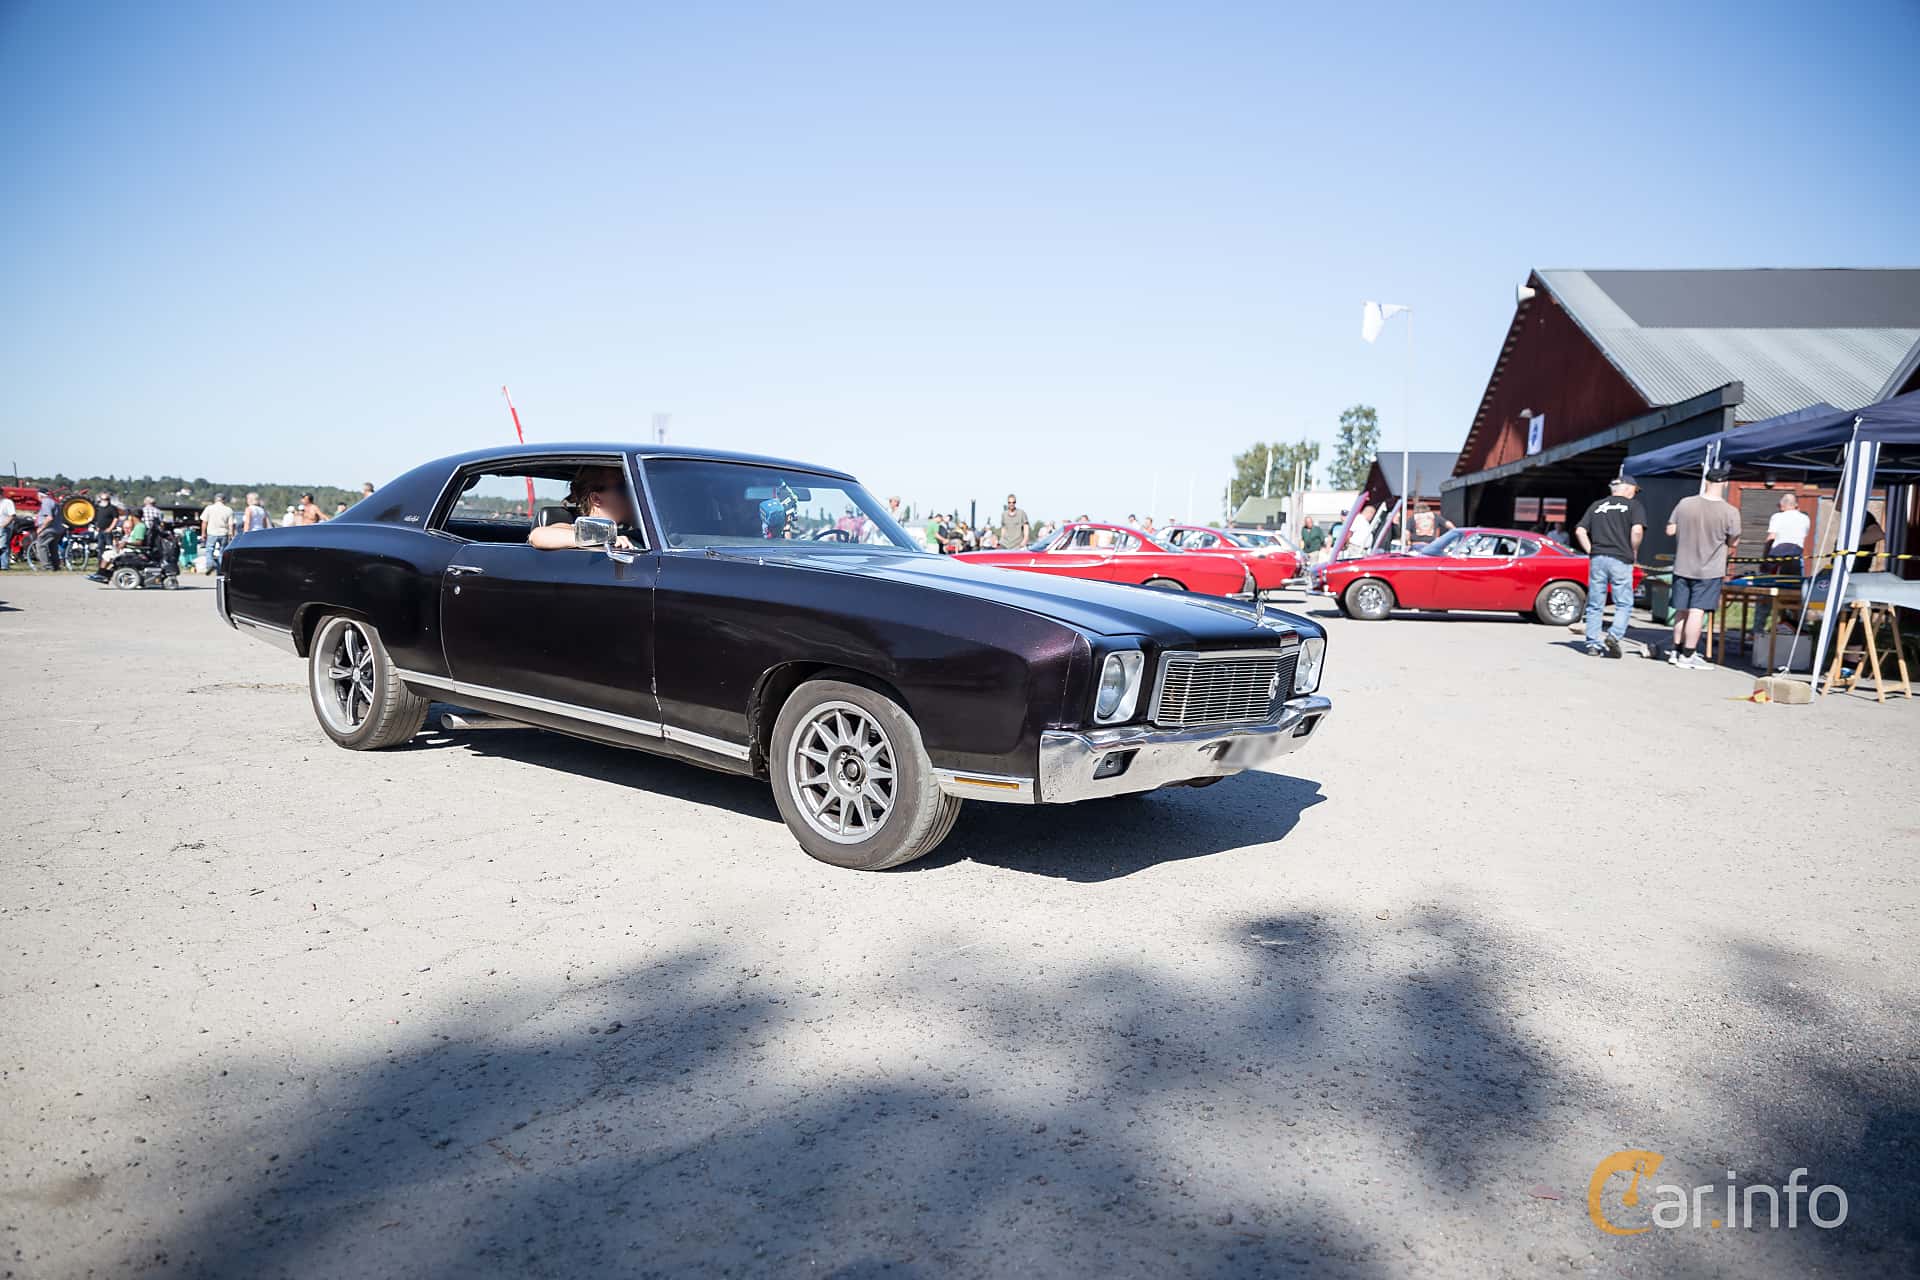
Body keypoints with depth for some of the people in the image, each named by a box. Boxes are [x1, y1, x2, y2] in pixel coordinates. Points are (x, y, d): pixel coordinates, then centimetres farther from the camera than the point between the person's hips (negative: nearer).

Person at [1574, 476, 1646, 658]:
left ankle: (1593, 644, 6)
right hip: (1621, 560, -3)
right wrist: (1634, 552, 2)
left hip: (1597, 559, 3)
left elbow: (1580, 531, 8)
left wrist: (1591, 551, 11)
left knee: (1595, 605, 8)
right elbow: (1637, 530, -11)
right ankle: (1614, 635, -14)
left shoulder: (1596, 506, 15)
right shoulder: (1634, 505, 4)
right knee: (1624, 605, 5)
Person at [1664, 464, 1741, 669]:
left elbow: (1670, 531, 1)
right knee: (1697, 611, -2)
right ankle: (1687, 656, 0)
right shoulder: (1730, 512, -13)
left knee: (1681, 611, 13)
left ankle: (1677, 651, 20)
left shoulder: (1685, 504, -6)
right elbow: (1733, 544, -4)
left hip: (1682, 567, 3)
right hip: (1709, 571, -3)